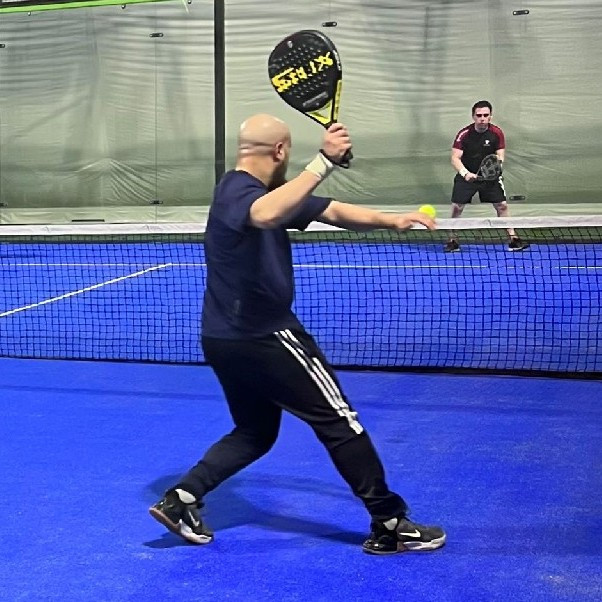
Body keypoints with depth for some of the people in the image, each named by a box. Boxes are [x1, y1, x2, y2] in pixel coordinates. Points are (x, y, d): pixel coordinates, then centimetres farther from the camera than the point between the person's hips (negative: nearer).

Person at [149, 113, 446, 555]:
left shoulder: (262, 190, 13)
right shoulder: (238, 191, -18)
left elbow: (335, 212, 14)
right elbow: (267, 216, -44)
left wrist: (392, 220, 4)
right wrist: (324, 162, -45)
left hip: (226, 339, 10)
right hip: (264, 336, -10)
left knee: (255, 432, 22)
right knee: (339, 421, 0)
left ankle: (181, 500, 14)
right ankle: (391, 525, 8)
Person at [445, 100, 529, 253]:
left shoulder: (497, 133, -8)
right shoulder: (464, 134, -14)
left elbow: (500, 156, -6)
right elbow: (455, 158, -17)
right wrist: (465, 173, -34)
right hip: (467, 175, -1)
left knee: (502, 205, -4)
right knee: (456, 207, -9)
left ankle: (513, 239, 4)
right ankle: (453, 241, 6)